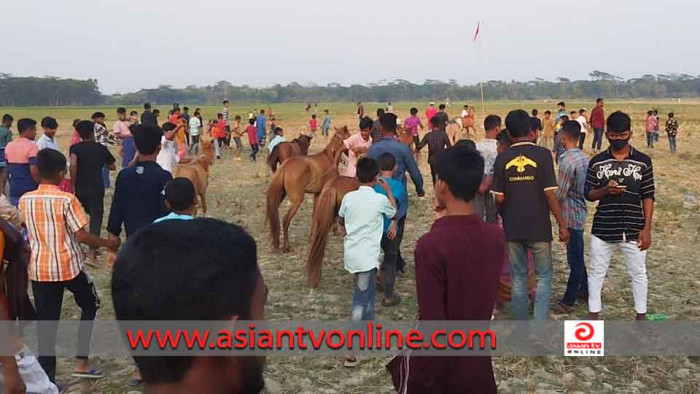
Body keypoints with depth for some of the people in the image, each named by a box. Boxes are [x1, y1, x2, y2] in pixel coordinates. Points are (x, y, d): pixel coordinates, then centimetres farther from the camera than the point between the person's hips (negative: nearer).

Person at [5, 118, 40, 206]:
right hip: (29, 191, -7)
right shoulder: (31, 146, -14)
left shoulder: (9, 146, 8)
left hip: (14, 191, 7)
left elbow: (8, 169, 15)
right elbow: (34, 170, -20)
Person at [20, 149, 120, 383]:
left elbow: (28, 233, 11)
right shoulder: (66, 200, -15)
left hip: (40, 268, 4)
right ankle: (81, 363, 17)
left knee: (46, 323, 9)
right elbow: (81, 236, -15)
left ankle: (47, 378, 12)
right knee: (90, 305, 20)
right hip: (69, 266, -4)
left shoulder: (24, 201, 0)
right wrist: (108, 243, -2)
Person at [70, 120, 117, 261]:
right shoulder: (101, 148, 2)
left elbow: (73, 165, -23)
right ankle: (92, 250, -10)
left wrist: (72, 184, -15)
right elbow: (112, 167, 12)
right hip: (97, 188, -1)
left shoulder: (75, 148, -4)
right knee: (96, 218, 2)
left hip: (80, 188, 1)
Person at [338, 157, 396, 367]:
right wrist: (388, 191, 19)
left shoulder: (348, 197, 2)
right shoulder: (380, 199, -10)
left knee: (367, 292, 26)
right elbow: (394, 213, 12)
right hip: (367, 256, -6)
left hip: (351, 253, 6)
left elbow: (341, 220, 21)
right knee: (361, 300, -4)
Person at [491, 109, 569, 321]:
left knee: (518, 279, 12)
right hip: (539, 228, -2)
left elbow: (499, 198, -2)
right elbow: (550, 193, -12)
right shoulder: (542, 154, -9)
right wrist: (562, 224, -4)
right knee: (544, 277, 10)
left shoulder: (503, 158, -2)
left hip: (512, 229, 2)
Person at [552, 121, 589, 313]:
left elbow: (559, 195, -18)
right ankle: (584, 290, 32)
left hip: (571, 216, -9)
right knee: (577, 256, 20)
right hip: (580, 212, 9)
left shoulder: (567, 161, -21)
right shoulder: (584, 158, 5)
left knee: (574, 259, -2)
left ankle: (568, 301, 5)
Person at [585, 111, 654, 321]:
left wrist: (647, 228, -6)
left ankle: (641, 316, 25)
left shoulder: (643, 161, -1)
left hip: (633, 230, -1)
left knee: (638, 273, 10)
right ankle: (593, 314, 23)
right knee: (596, 272, 9)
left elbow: (648, 197, 0)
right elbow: (588, 194, 4)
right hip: (603, 229, 1)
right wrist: (605, 190, -18)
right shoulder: (597, 162, 1)